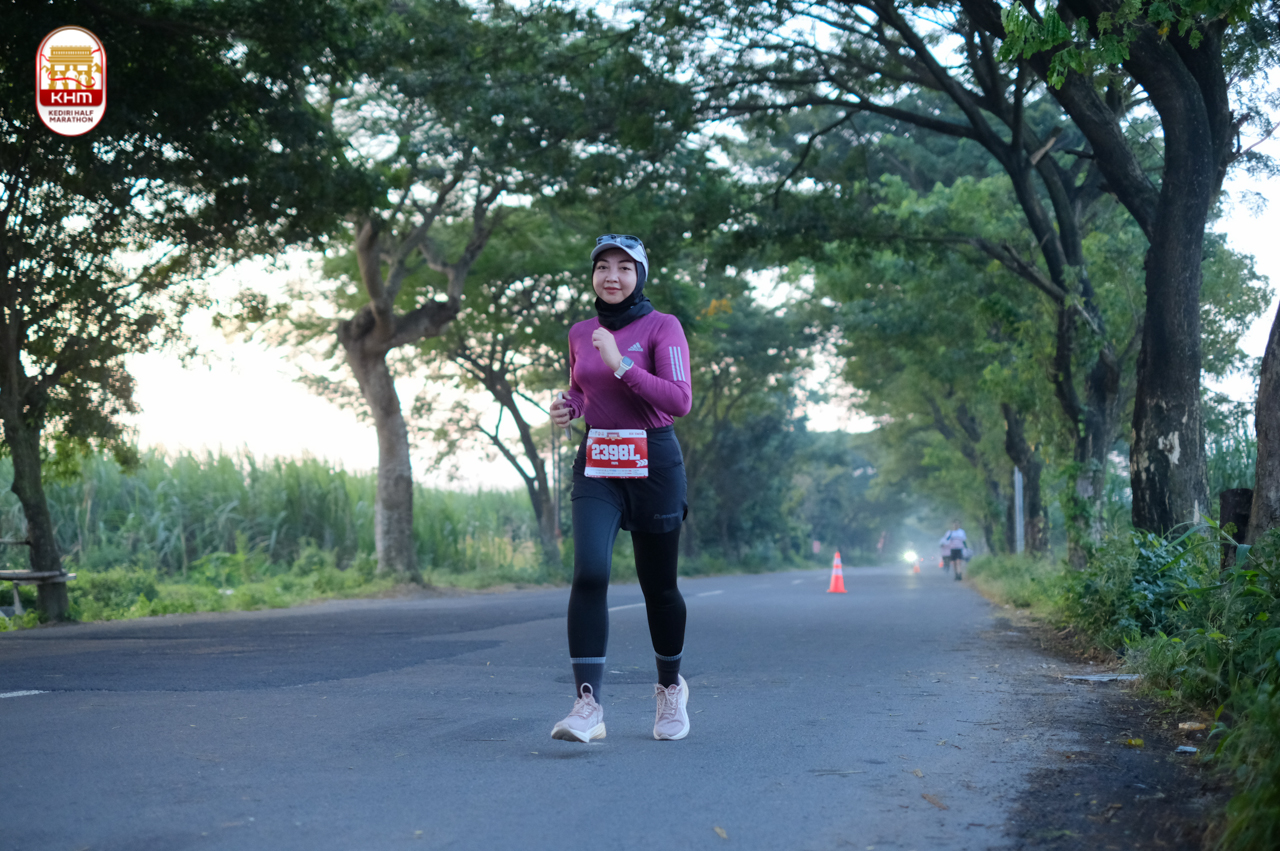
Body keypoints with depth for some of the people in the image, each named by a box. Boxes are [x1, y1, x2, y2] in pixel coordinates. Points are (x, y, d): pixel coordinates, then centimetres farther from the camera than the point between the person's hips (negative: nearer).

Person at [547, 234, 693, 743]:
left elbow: (680, 401, -16)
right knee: (589, 573, -18)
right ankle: (588, 705, -20)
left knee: (658, 586, 8)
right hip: (596, 465, 3)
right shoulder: (580, 334, 9)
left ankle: (670, 687, 33)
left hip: (653, 464, -3)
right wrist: (565, 408, 4)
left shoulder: (662, 328, -5)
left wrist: (622, 364, -22)